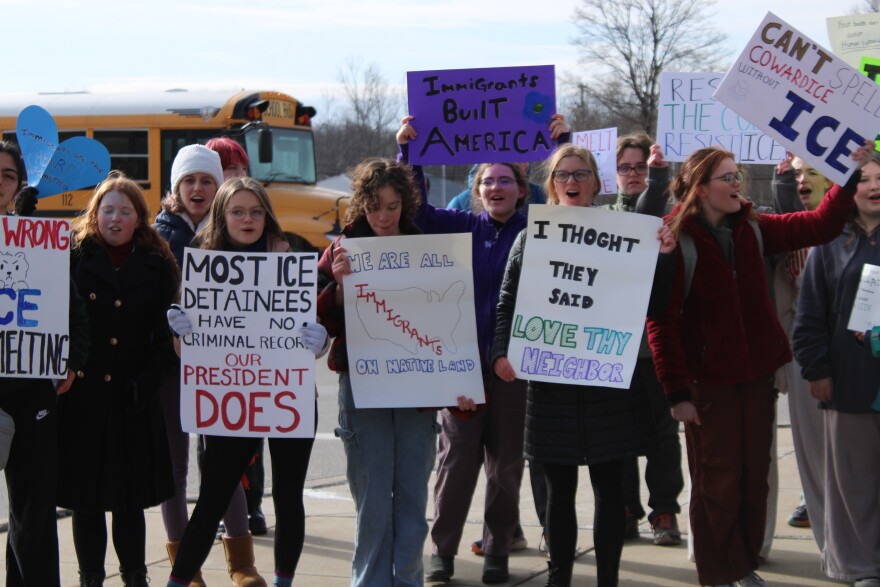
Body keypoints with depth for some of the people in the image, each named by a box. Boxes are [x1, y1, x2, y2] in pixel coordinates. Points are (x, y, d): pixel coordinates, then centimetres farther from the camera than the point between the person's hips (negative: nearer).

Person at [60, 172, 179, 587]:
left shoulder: (158, 266, 6)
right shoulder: (72, 255, 2)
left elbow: (166, 332, 3)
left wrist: (149, 376, -10)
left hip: (133, 397, 1)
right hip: (81, 393, -1)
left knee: (131, 495, 8)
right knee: (84, 493, 5)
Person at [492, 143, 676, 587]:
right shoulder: (531, 238, 7)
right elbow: (507, 305, 6)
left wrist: (661, 257, -14)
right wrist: (501, 353, -8)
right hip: (550, 381, 1)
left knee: (609, 486, 4)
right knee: (560, 489, 9)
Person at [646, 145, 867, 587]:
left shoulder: (753, 230, 6)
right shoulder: (677, 240, -12)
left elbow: (821, 225, 6)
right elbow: (661, 322, -14)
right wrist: (677, 392, -16)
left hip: (758, 376, 5)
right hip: (709, 381, -5)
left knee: (754, 477, 12)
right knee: (717, 483, 3)